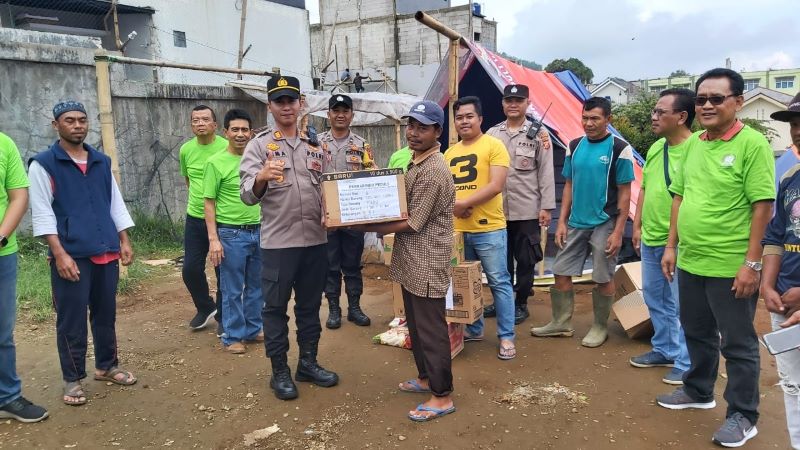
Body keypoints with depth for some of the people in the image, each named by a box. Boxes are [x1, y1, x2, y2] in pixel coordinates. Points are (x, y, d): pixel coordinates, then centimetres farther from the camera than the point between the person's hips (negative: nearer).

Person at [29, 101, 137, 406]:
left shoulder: (102, 162, 11)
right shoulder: (43, 164, -4)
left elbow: (116, 204, 16)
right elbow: (42, 214, -8)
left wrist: (124, 241, 9)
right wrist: (60, 254, -15)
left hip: (107, 252, 5)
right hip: (71, 255, -5)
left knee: (106, 314, 14)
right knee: (71, 320, 3)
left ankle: (107, 366, 29)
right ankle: (72, 379, 17)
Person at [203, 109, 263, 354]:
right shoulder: (216, 163, -8)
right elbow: (209, 203, -7)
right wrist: (213, 239, -13)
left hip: (259, 231, 5)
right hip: (232, 234, -5)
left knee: (256, 286, 15)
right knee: (232, 290, 5)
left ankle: (253, 330, 30)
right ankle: (232, 337, 19)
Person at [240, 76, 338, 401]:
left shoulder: (315, 144, 10)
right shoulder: (259, 145, -3)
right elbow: (247, 195, -13)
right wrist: (261, 178, -34)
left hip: (315, 240, 5)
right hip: (278, 242, -4)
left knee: (310, 304, 15)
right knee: (276, 307, 6)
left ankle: (308, 362, 29)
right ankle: (280, 371, 20)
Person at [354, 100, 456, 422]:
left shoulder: (434, 170, -19)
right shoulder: (415, 162, 13)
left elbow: (413, 222, -20)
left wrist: (369, 227, -14)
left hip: (428, 263, -10)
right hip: (412, 261, 10)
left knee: (431, 328, -1)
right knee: (416, 325, 20)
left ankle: (442, 395, 12)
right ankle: (427, 377, 36)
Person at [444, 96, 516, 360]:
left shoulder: (494, 145, -5)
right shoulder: (450, 152, 14)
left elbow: (496, 186, -15)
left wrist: (463, 203, -18)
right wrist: (451, 206, -7)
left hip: (488, 229, -6)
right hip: (457, 230, 6)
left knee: (499, 283, 1)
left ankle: (506, 337, 10)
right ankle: (474, 330, 30)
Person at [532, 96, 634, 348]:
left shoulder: (619, 149, -8)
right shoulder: (575, 146, 6)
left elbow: (624, 193, -7)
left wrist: (618, 231, -11)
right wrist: (561, 222, 6)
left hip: (604, 225, -5)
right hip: (576, 223, 5)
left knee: (603, 278, 5)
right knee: (561, 273, 7)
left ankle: (600, 327, 22)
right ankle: (561, 323, 22)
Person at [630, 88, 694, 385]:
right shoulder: (655, 147, 10)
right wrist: (637, 226, 16)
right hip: (650, 239, 9)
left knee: (681, 305, 2)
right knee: (655, 298, 19)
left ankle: (686, 363, 17)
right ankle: (664, 350, 36)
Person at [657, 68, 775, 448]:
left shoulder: (752, 144, -12)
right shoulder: (694, 144, 8)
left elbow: (763, 205, -15)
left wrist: (751, 263, -17)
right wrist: (671, 245, 11)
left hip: (730, 267, -7)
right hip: (690, 262, 7)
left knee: (737, 343, 7)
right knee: (697, 333, 21)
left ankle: (742, 415, 22)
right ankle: (698, 392, 40)